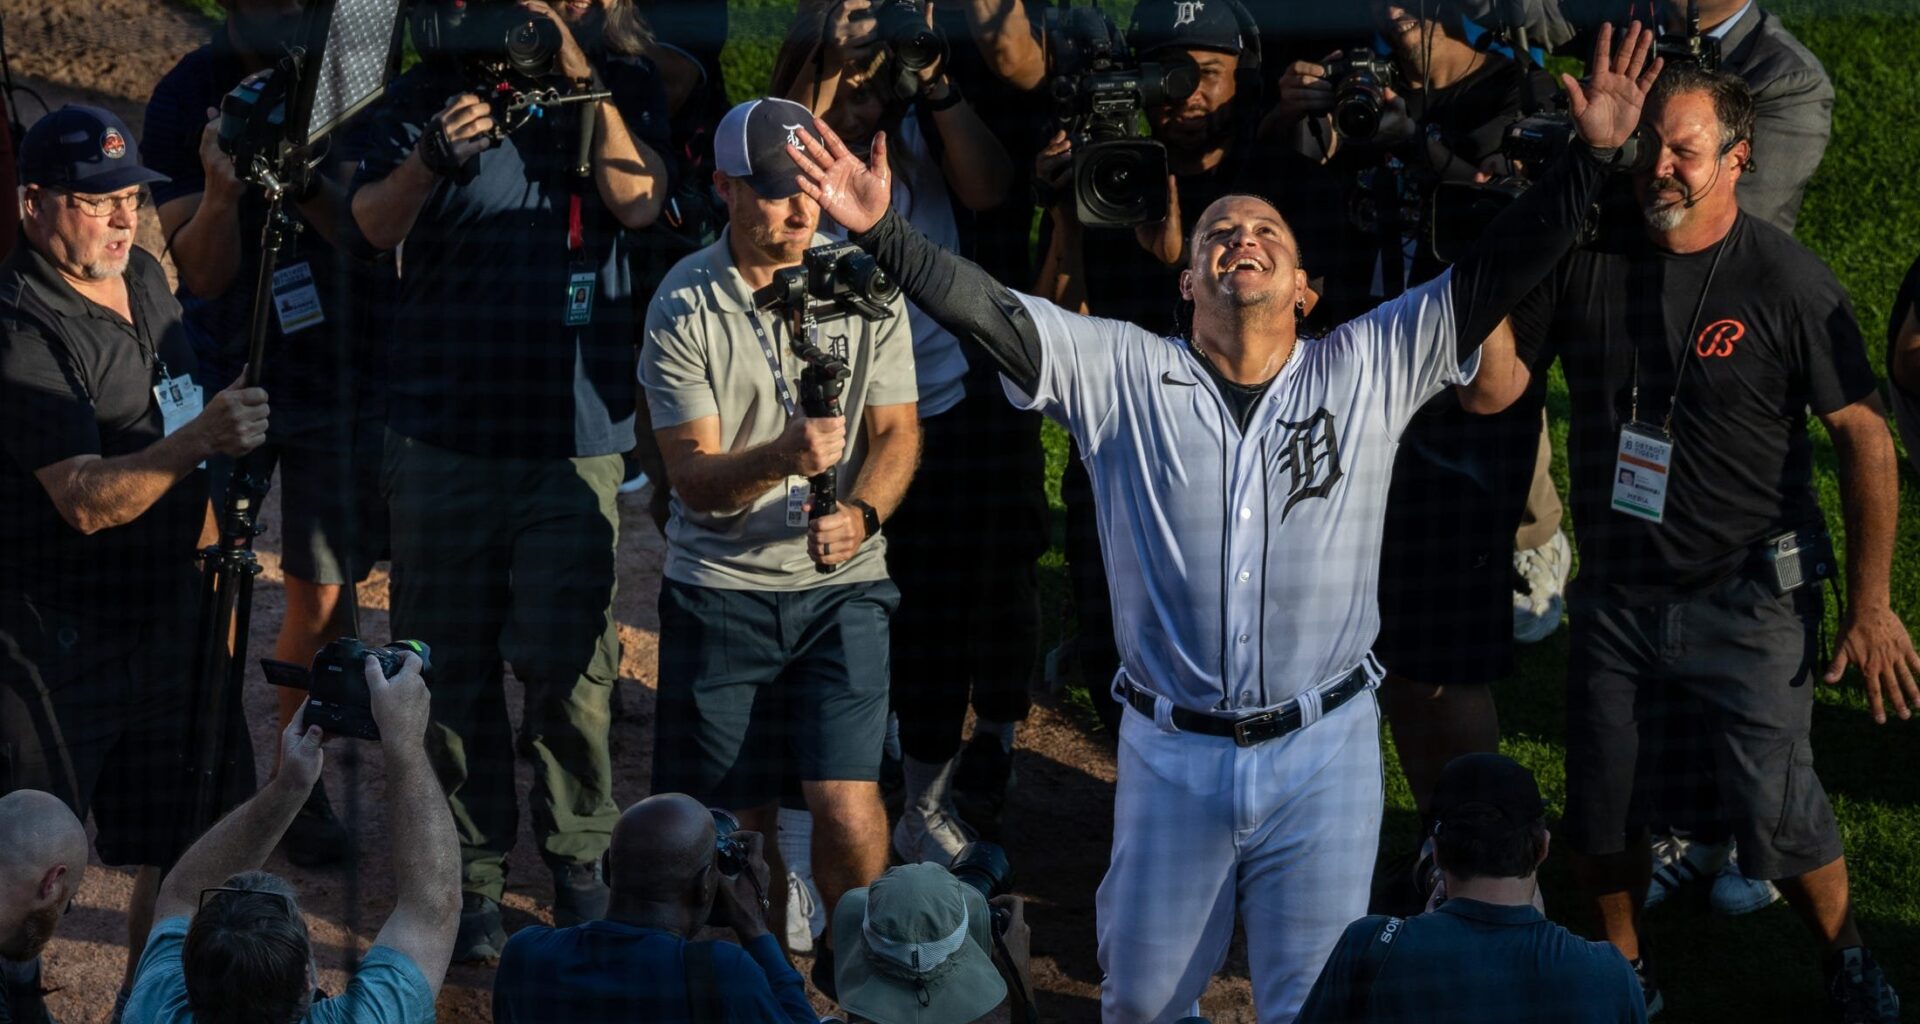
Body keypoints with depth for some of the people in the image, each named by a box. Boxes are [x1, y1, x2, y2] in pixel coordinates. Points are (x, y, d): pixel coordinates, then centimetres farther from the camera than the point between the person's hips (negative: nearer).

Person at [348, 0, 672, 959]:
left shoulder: (621, 90, 3)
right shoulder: (427, 95, 1)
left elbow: (638, 202, -12)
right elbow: (375, 223, -9)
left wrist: (581, 81, -20)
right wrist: (431, 156, -29)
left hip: (574, 433, -1)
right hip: (442, 432, 1)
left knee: (568, 664, -1)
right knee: (453, 664, 6)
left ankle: (578, 861, 16)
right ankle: (473, 872, 17)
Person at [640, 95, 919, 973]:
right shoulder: (684, 305, -7)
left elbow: (897, 432, 4)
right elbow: (694, 477, -11)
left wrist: (860, 513, -17)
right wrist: (783, 456, -32)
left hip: (841, 582, 0)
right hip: (721, 586, 0)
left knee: (847, 809, -14)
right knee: (738, 822, 5)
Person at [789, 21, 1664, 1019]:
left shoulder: (1369, 370, 1)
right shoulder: (1122, 374, 1)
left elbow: (1493, 275, -4)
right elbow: (992, 312, -8)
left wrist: (1590, 156, -15)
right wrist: (880, 232, -22)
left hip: (1325, 751, 0)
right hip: (1172, 751, 0)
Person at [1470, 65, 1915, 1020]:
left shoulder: (1786, 280, -12)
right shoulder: (1584, 258, -2)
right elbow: (1493, 389, -1)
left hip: (1748, 595, -4)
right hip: (1615, 590, 4)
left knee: (1774, 808, -10)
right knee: (1602, 811, 11)